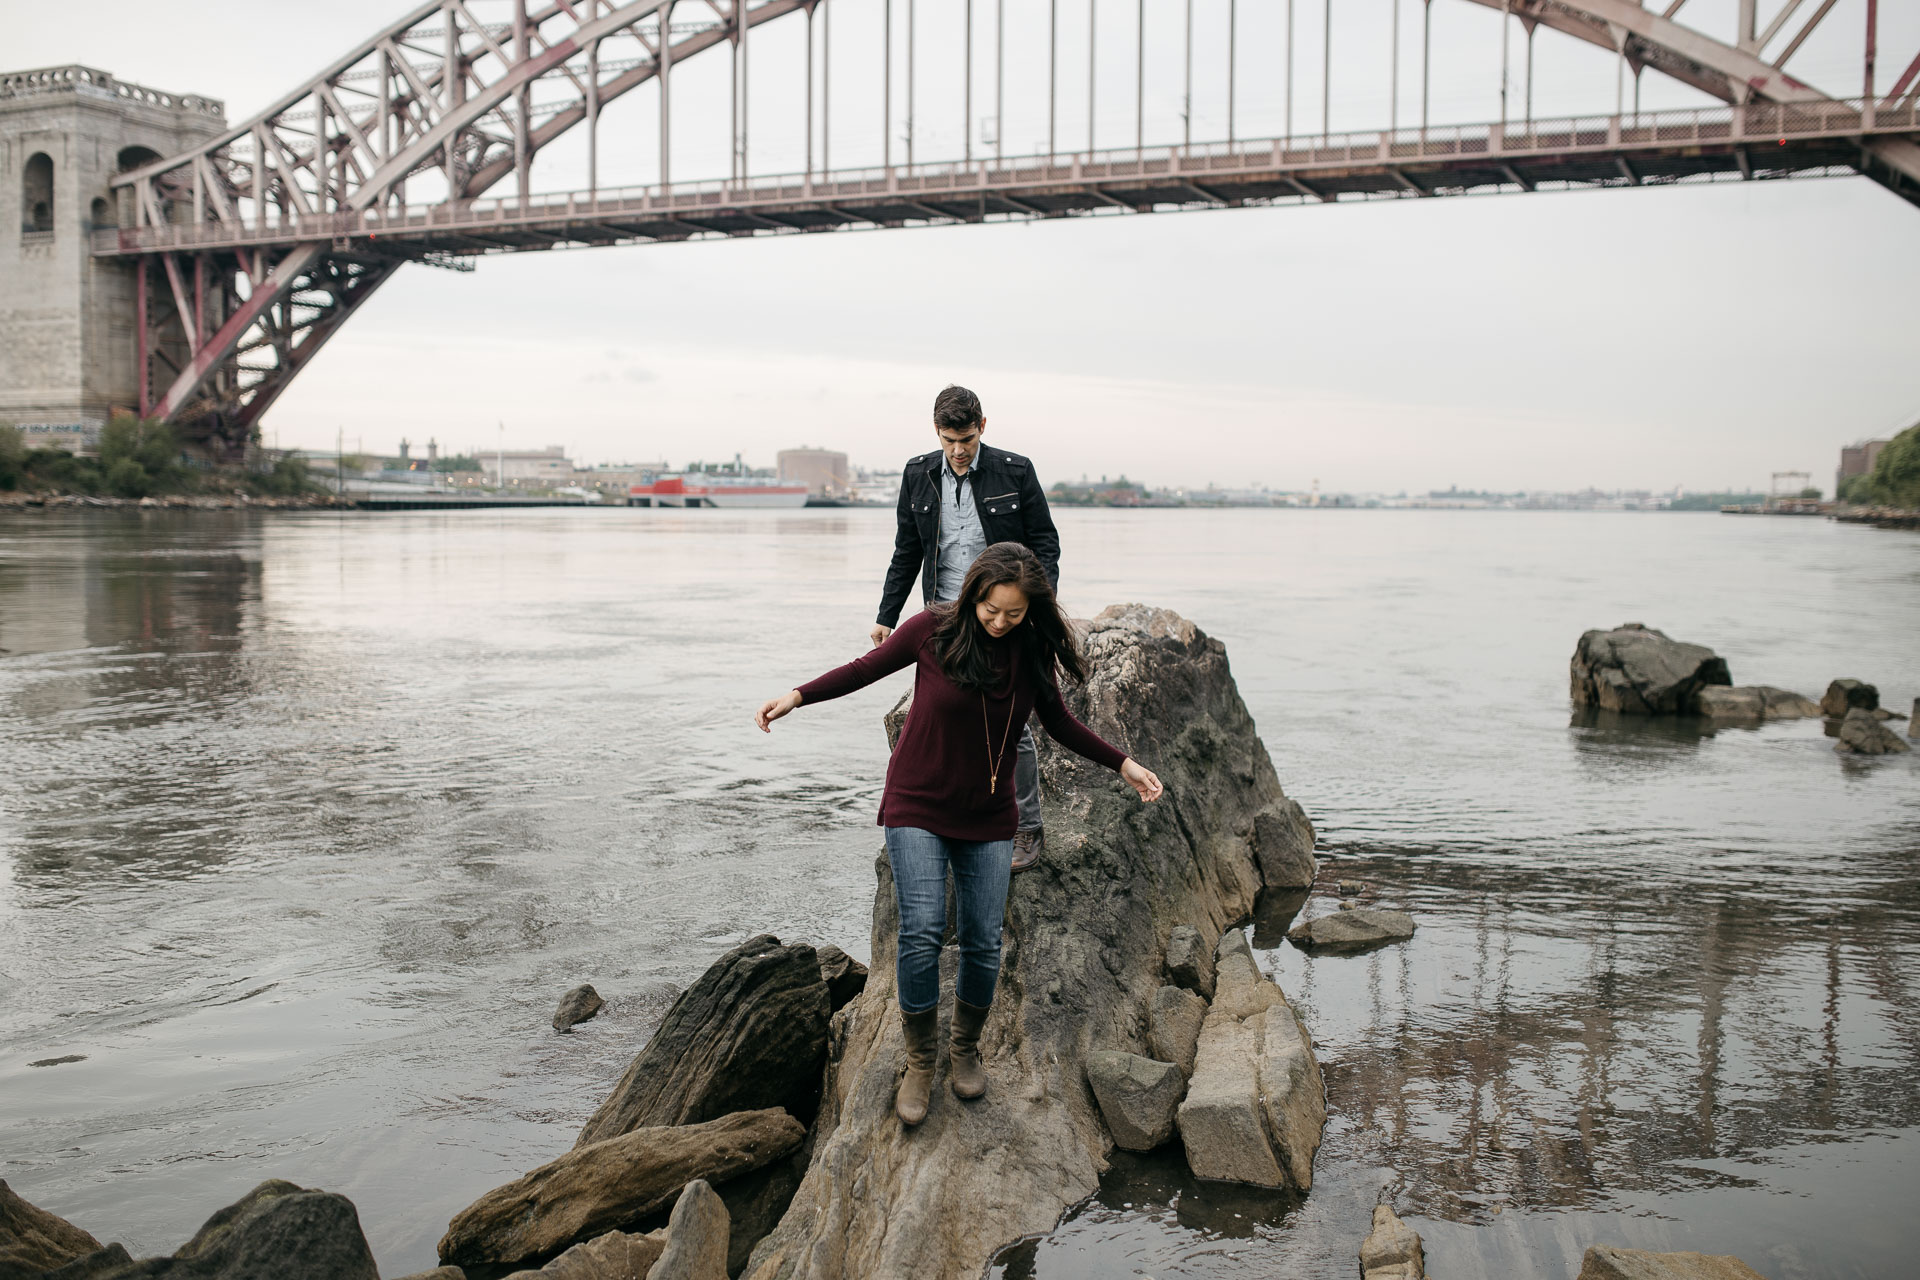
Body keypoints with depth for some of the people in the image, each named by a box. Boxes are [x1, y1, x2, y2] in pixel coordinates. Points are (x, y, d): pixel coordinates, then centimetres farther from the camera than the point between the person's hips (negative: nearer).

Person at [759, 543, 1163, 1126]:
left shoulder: (1033, 651, -5)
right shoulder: (933, 629, -14)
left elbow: (1059, 723, 9)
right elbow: (867, 668, 0)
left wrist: (1123, 763, 4)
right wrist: (797, 696, -9)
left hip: (987, 817, 3)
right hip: (918, 808, -2)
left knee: (984, 943, 2)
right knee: (922, 932, -13)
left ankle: (966, 1049, 27)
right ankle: (919, 1063, 6)